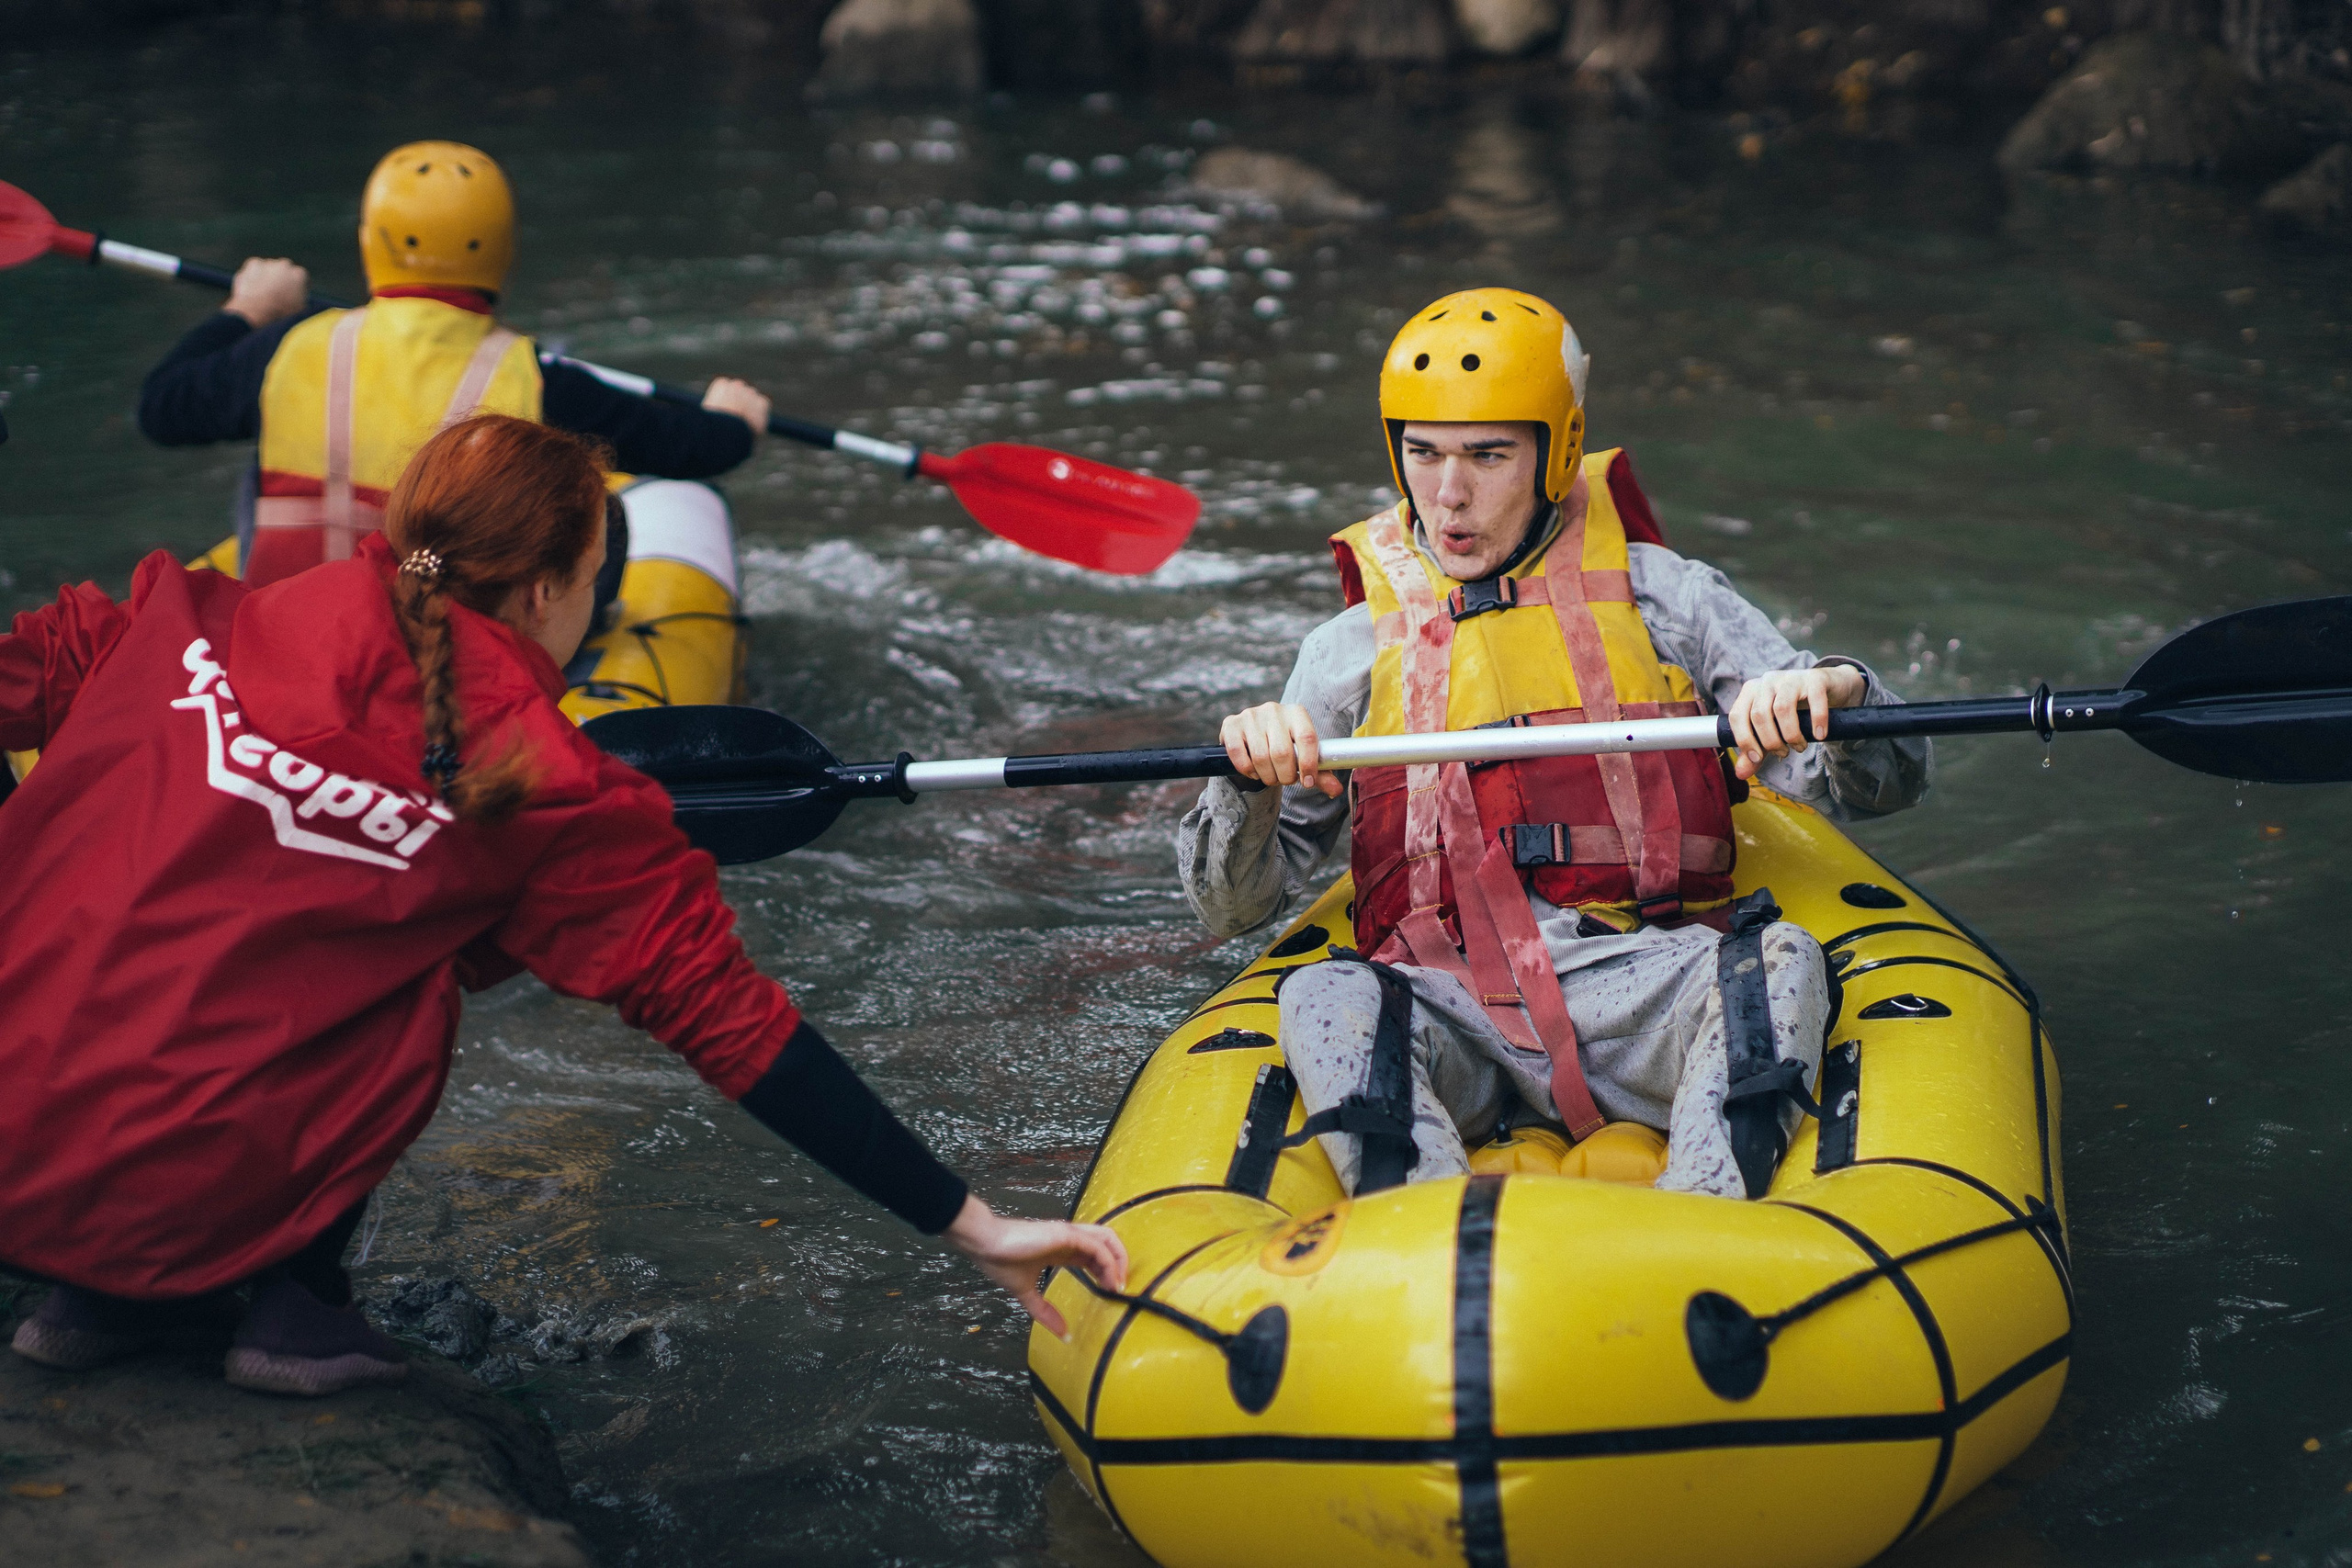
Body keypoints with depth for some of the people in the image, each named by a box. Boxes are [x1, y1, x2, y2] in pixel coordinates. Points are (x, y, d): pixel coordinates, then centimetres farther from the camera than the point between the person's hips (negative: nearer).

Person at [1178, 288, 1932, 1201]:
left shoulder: (1661, 598, 13)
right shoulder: (1351, 651, 16)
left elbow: (1886, 783, 6)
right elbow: (1231, 908, 12)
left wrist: (1827, 691, -17)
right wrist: (1250, 784, -9)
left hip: (1644, 990, 0)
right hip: (1445, 1009, 1)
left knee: (1780, 962, -29)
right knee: (1325, 1004, -29)